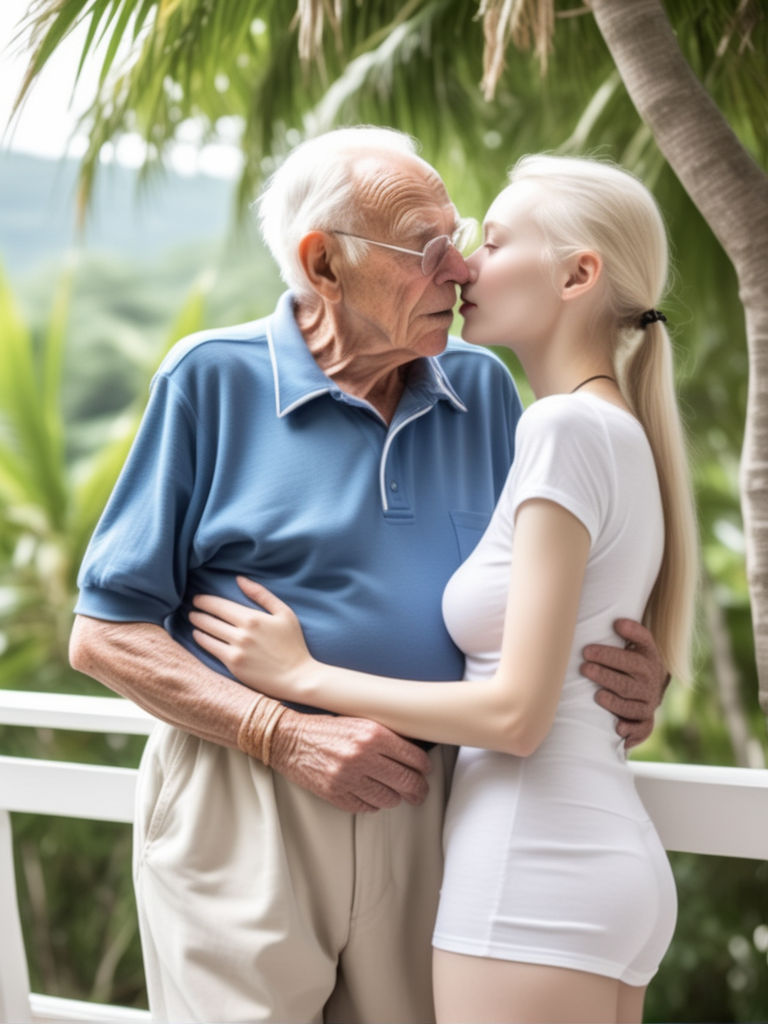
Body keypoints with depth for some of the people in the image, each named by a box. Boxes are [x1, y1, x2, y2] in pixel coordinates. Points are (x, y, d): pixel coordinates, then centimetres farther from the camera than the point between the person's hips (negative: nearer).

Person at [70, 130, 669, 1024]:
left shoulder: (483, 390, 9)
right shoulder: (213, 379, -3)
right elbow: (105, 633, -5)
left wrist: (637, 675, -7)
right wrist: (285, 735, -15)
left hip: (422, 810, 4)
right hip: (240, 809, -3)